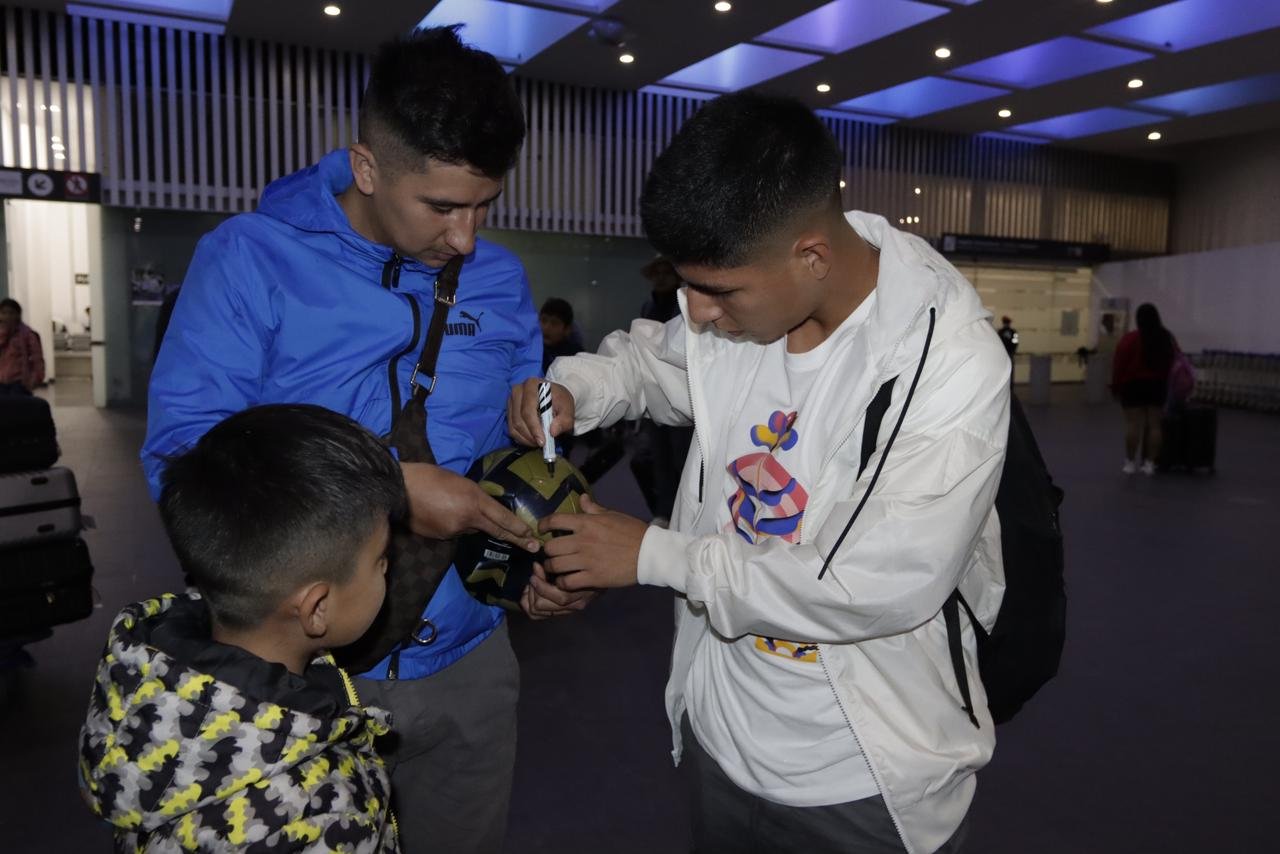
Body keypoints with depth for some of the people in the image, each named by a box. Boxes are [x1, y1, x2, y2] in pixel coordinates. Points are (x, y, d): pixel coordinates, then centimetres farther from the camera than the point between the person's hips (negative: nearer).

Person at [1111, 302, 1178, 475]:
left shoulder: (1130, 339, -11)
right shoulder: (1167, 338, 5)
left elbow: (1119, 364, -10)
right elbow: (1171, 363, 11)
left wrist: (1116, 387, -2)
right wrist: (1162, 380, 18)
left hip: (1134, 385, -4)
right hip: (1157, 385, 4)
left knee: (1133, 424, -2)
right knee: (1154, 425, 4)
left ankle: (1130, 463, 0)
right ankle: (1149, 463, 5)